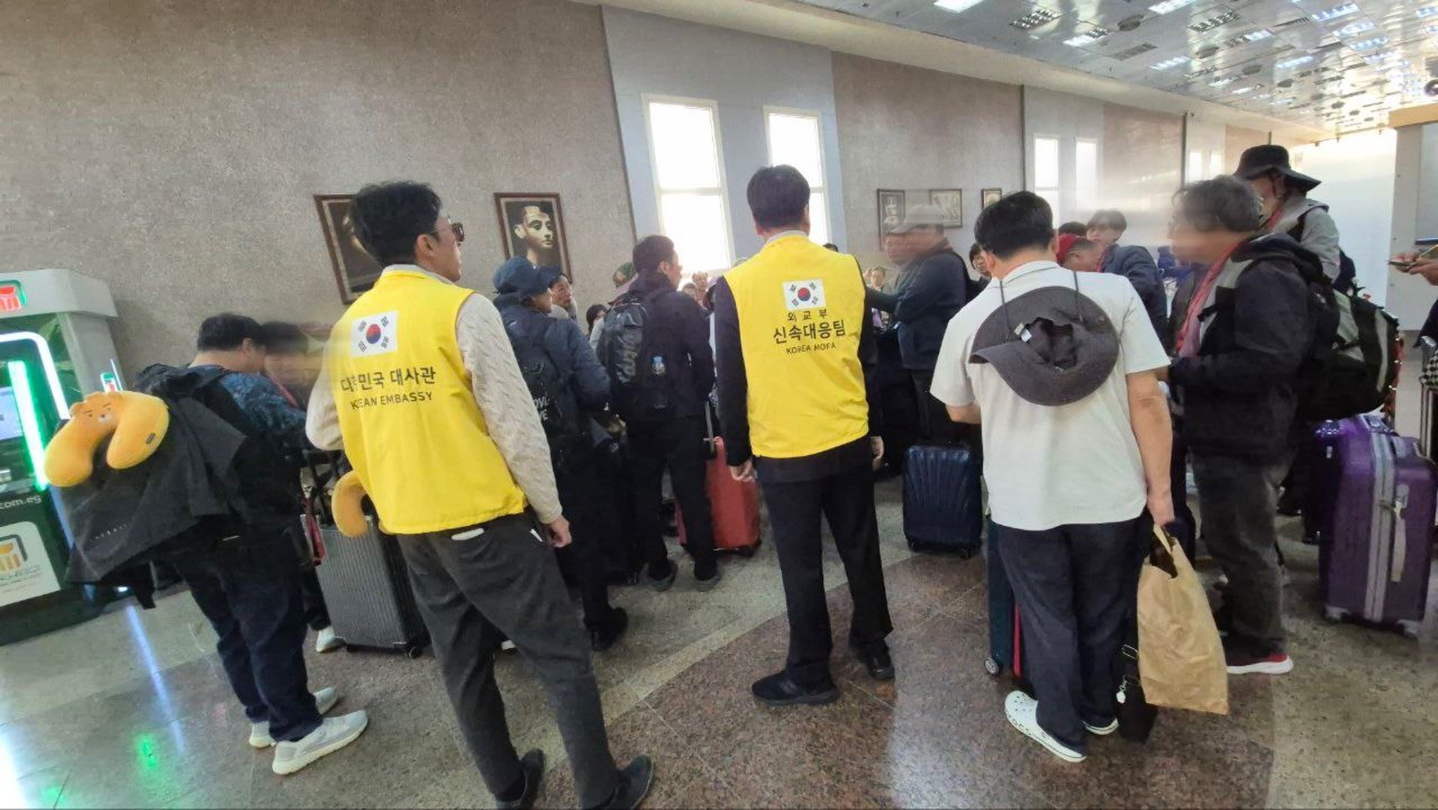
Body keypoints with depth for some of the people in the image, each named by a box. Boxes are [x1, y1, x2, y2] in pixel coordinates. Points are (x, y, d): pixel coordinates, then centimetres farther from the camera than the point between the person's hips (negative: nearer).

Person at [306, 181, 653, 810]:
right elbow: (515, 422, -15)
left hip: (408, 527, 7)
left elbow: (322, 431, 12)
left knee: (462, 665, 19)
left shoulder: (348, 326, 7)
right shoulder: (462, 307, -13)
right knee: (562, 658, 6)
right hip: (483, 520, -7)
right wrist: (551, 508, -5)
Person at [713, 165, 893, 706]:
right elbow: (868, 358, 5)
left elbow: (731, 381, -6)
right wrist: (875, 429, 16)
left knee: (801, 565, 10)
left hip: (782, 453, -3)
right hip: (850, 442, 4)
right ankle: (874, 646, 38)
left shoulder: (735, 286, -9)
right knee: (861, 548, 19)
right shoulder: (847, 270, -1)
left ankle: (810, 673, 27)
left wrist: (736, 453, 5)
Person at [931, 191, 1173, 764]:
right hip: (1111, 494, 2)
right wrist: (1159, 489, 0)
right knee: (1103, 611, 25)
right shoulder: (1115, 293, -8)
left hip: (1025, 502, -1)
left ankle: (1062, 728, 39)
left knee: (1047, 618, 20)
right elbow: (1147, 400, -10)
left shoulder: (969, 318, -6)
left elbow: (959, 410, 7)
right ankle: (1099, 709, 48)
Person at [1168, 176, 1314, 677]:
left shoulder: (1263, 278, -20)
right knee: (1230, 541, 23)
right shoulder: (1223, 274, 12)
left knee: (1243, 546, 7)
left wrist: (1179, 371, -24)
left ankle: (1260, 646, 25)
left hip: (1242, 443, -10)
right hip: (1221, 435, 10)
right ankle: (1238, 624, 41)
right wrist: (1179, 367, 1)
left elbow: (1267, 361, -31)